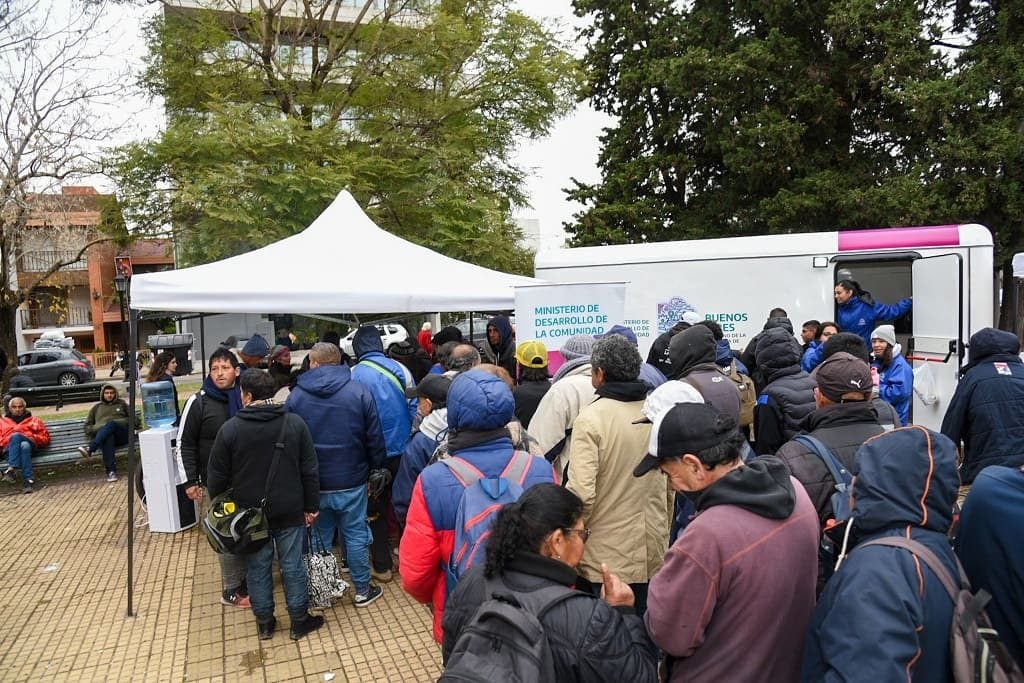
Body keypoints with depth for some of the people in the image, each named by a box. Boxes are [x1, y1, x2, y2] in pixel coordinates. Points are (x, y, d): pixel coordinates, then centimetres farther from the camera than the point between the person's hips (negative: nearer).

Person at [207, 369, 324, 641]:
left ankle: (264, 622, 27)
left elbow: (217, 476, -3)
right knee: (292, 565, 9)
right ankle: (300, 621, 21)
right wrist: (312, 506, 4)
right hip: (289, 511, 0)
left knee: (257, 567, 14)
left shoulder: (230, 429, -10)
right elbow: (309, 470, -4)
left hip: (250, 513, 0)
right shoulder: (295, 423, -7)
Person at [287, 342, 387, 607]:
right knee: (355, 535, 11)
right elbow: (374, 439, -7)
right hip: (351, 481, -1)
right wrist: (376, 470, 4)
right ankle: (363, 590, 23)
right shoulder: (359, 392, -9)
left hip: (314, 483, 1)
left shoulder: (296, 396, -3)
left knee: (319, 536, 16)